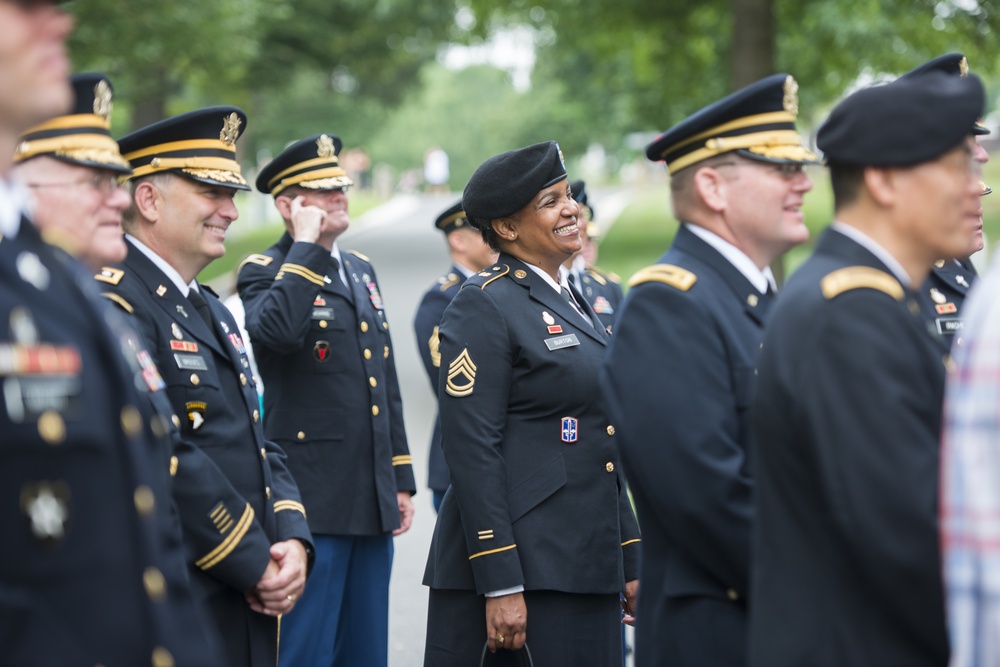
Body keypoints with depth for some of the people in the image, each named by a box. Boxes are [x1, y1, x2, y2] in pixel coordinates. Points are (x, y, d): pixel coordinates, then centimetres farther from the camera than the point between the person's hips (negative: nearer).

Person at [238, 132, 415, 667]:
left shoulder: (361, 270, 17)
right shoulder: (265, 272, -5)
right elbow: (278, 330, -30)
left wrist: (401, 479, 17)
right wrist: (307, 244, -18)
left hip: (372, 503, 7)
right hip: (310, 502, -7)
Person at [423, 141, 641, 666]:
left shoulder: (574, 303, 18)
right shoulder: (484, 306, -9)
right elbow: (471, 449, -15)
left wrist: (630, 561, 16)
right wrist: (500, 584, -20)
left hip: (587, 562, 8)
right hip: (516, 561, -8)